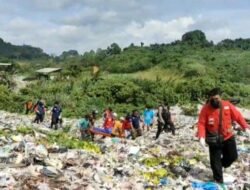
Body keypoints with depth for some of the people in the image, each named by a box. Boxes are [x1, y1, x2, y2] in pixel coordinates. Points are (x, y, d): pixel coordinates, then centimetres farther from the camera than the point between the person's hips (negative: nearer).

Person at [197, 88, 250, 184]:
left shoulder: (227, 105, -8)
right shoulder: (206, 108, -14)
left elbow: (238, 116, -2)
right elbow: (201, 124, -14)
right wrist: (201, 137, -26)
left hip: (228, 137, 3)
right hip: (214, 140, -3)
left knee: (233, 156, 14)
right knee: (215, 161, 5)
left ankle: (221, 164, 43)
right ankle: (219, 181, 21)